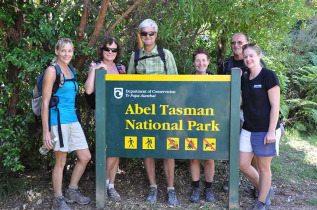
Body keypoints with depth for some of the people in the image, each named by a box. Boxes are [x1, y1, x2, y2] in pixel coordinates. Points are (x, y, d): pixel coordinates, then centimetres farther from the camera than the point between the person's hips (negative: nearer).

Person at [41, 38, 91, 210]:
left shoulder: (70, 70, 15)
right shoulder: (52, 70, -8)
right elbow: (45, 102, -12)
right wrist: (45, 131, -15)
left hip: (73, 120, 8)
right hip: (59, 120, -8)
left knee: (85, 157, 9)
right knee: (61, 161, 1)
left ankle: (72, 192, 27)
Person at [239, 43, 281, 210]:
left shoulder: (268, 75, -12)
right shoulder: (244, 78, 8)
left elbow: (275, 106, -14)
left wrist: (271, 131, -16)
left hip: (265, 131, -7)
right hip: (248, 129, 7)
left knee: (263, 167, 6)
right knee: (243, 164, 9)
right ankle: (265, 190, 32)